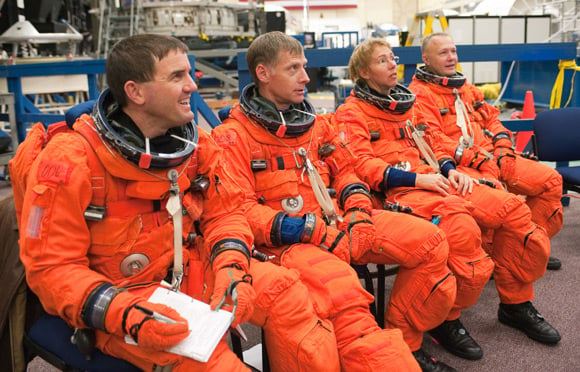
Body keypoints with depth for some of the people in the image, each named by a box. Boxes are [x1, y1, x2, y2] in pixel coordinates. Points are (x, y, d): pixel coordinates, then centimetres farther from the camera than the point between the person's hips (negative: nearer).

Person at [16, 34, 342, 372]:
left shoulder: (195, 142, -1)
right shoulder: (69, 161, -17)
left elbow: (225, 214, 6)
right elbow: (51, 268, -15)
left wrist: (231, 267, -15)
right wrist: (127, 315, -29)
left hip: (193, 272, 6)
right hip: (121, 300, -5)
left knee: (283, 289, -10)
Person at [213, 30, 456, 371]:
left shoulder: (315, 121, 16)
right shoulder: (232, 137, -5)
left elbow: (345, 170, 24)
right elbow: (241, 210, -12)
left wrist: (358, 208, 2)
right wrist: (315, 231, -19)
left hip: (338, 222, 7)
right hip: (287, 241, -7)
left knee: (431, 241, -5)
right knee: (342, 291, -38)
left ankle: (403, 341, 7)